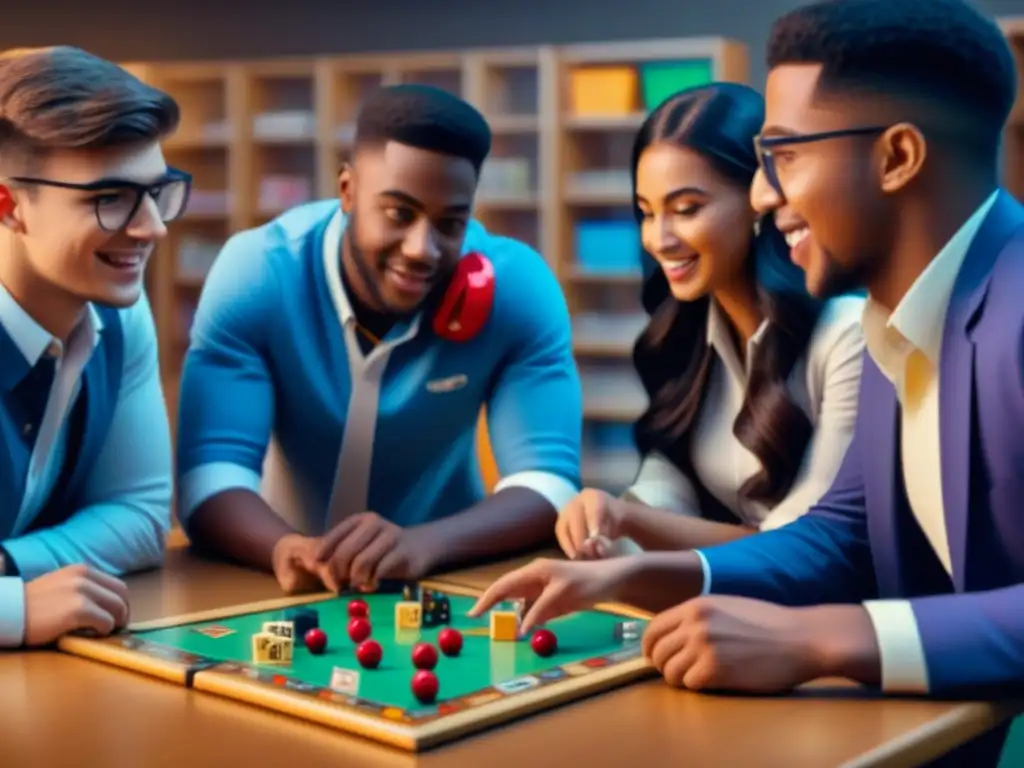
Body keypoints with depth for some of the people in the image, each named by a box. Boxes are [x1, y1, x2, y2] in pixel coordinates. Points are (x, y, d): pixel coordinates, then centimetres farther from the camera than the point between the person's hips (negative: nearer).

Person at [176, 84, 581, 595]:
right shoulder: (253, 273, -16)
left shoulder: (519, 286, -15)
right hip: (293, 593, 0)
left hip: (449, 582, 0)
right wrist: (286, 548, -41)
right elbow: (210, 472, -20)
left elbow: (549, 481, -19)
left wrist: (422, 543, -37)